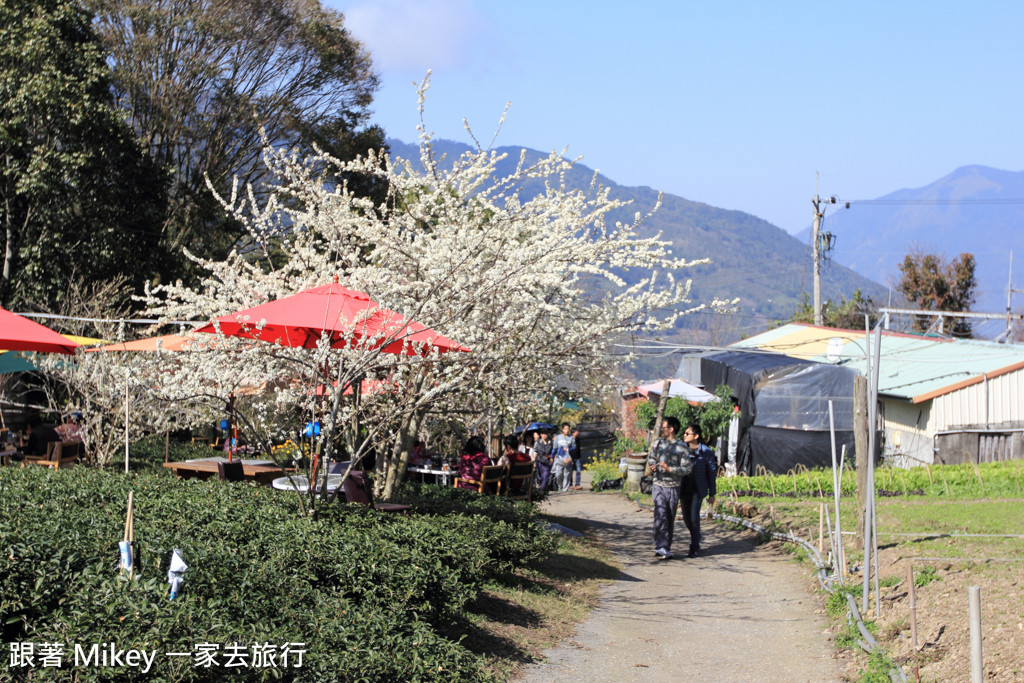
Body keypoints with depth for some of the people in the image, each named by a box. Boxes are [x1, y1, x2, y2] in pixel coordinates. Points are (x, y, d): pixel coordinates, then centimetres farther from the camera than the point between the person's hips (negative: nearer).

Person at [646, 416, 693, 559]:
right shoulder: (658, 443, 8)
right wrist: (651, 465, 1)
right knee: (660, 515, -15)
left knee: (670, 518, 7)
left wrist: (670, 469, -18)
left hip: (673, 487, -1)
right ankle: (661, 546, -17)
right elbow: (651, 458, 24)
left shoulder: (681, 447, -3)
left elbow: (687, 468, -7)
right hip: (658, 484, 1)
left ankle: (666, 547, 19)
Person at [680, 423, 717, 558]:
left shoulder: (706, 452, -8)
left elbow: (712, 473, -2)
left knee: (694, 516, -13)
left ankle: (694, 547, -1)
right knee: (686, 517, 12)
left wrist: (712, 494, -1)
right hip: (685, 489, 5)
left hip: (698, 489, -4)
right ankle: (697, 537, 38)